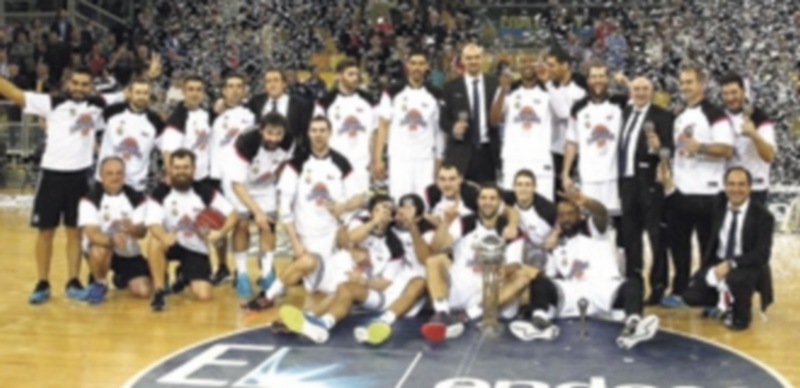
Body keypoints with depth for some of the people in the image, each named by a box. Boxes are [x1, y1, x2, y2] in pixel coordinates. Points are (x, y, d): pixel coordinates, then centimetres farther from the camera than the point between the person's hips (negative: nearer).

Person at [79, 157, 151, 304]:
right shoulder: (91, 198, -13)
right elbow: (91, 233, -24)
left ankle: (121, 277, 24)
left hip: (129, 254, 3)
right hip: (102, 246, -3)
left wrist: (131, 228, -38)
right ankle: (99, 284, -6)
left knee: (144, 291, -13)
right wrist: (111, 240, -46)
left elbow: (142, 232, -12)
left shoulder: (136, 198, -6)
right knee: (100, 250, -39)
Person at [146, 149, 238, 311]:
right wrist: (164, 236, -49)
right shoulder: (160, 193, -13)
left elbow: (232, 214, -8)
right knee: (156, 241, -37)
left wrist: (220, 233, -28)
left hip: (196, 249, 1)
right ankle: (159, 291, -21)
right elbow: (154, 225, -25)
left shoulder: (205, 192, -9)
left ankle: (185, 275, 23)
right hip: (172, 243, -1)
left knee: (204, 295, -13)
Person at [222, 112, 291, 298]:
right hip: (238, 183, -3)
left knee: (268, 225, -7)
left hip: (265, 185, 4)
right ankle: (242, 275, -2)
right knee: (242, 224, -16)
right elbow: (237, 184, -36)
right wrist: (257, 211, -41)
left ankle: (267, 274, 5)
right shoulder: (246, 143, -38)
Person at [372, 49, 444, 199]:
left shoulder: (435, 95, 7)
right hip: (399, 158, -1)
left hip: (426, 160, 1)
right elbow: (383, 126, 4)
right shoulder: (393, 93, 5)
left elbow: (440, 129, 7)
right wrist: (378, 159, -3)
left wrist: (439, 159, -1)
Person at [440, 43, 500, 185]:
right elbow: (443, 119, 4)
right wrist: (453, 128, -14)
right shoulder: (451, 87, 6)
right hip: (460, 152, -1)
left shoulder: (495, 84, 9)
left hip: (488, 151, 1)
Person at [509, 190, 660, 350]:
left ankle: (632, 327, -61)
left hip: (604, 290, -2)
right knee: (539, 283, -22)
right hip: (571, 294, 2)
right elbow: (548, 276, 24)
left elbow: (602, 214, -12)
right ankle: (540, 323, -52)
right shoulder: (557, 244, 25)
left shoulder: (592, 228, 12)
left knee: (633, 284, -32)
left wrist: (585, 202, -37)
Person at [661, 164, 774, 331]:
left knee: (736, 280, -38)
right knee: (692, 296, -14)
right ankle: (724, 301, 19)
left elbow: (761, 255, -19)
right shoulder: (719, 204, -1)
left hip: (748, 267, -4)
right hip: (717, 264, 5)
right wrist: (668, 184, -16)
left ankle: (741, 313, -5)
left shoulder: (762, 216, -14)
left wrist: (730, 264, -31)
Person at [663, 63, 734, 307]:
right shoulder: (680, 117, 17)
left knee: (709, 248, -2)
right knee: (678, 243, 12)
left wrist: (700, 147, -29)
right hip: (680, 192, 8)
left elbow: (727, 149, -17)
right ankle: (680, 291, 23)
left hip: (706, 193, -8)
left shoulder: (714, 115, -8)